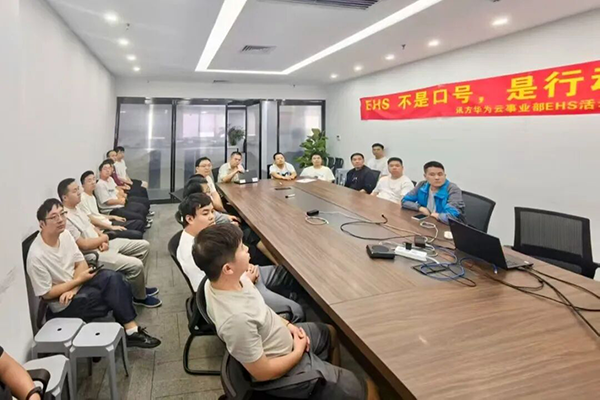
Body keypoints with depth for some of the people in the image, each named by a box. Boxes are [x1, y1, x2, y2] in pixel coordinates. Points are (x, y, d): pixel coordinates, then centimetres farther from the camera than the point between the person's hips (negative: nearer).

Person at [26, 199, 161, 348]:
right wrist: (79, 280, -14)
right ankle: (131, 330, -5)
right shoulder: (37, 256, -24)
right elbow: (46, 294, -16)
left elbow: (81, 263, 1)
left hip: (76, 283, 6)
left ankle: (131, 330, -13)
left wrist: (74, 288, -15)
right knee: (116, 294, -21)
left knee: (115, 279, -19)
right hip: (63, 304, -6)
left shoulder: (65, 234, -5)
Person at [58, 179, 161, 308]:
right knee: (136, 265, -23)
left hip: (100, 245, 10)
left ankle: (138, 286, 20)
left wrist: (103, 239, -2)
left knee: (144, 245, 8)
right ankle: (140, 297, 5)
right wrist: (104, 238, -7)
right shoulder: (65, 219, -21)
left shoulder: (76, 208, 9)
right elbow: (84, 245, -23)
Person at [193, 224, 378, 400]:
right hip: (283, 372, -8)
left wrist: (286, 324, -3)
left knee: (330, 333, 30)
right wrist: (298, 352, -12)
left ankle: (334, 378, 50)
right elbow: (262, 372, -27)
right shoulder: (237, 318, -39)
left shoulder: (231, 279, -15)